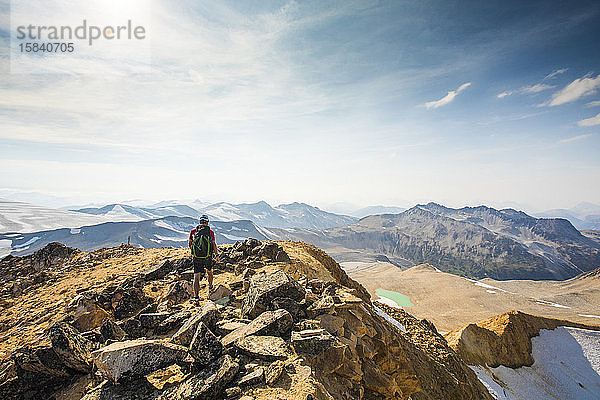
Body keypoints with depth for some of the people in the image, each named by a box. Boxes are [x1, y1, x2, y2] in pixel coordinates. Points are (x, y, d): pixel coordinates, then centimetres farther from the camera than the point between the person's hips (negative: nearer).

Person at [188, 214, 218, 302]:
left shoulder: (193, 231, 0)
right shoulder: (210, 232, -5)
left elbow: (189, 244, 9)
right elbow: (214, 245, -8)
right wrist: (217, 255, 1)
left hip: (196, 258, 0)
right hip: (208, 258, 0)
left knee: (196, 277, 2)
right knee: (209, 272, 26)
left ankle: (196, 296, -5)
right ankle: (210, 288, 43)